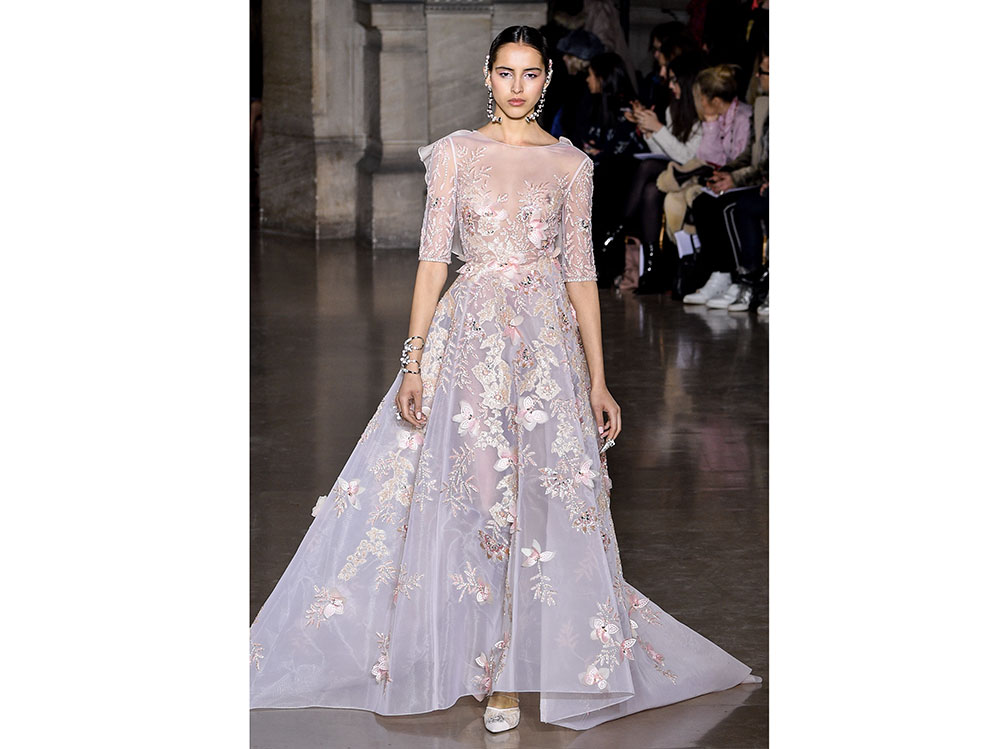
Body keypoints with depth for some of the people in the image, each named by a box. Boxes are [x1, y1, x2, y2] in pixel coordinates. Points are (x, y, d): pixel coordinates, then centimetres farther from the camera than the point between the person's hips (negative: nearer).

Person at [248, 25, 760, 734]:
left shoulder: (571, 164, 7)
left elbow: (581, 272, 7)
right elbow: (434, 257, 0)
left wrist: (598, 380, 3)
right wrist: (414, 361, -7)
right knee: (476, 493, -1)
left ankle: (514, 669, 12)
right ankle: (497, 666, 12)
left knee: (541, 497, 0)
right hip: (471, 336, -1)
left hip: (548, 340, 1)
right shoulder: (456, 152, 4)